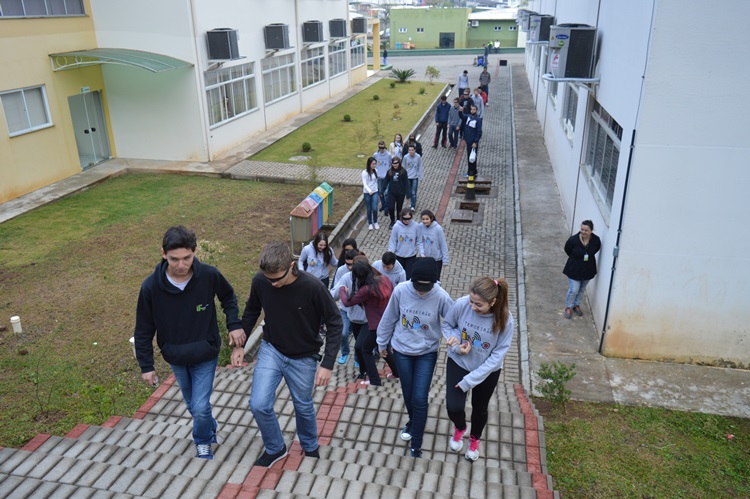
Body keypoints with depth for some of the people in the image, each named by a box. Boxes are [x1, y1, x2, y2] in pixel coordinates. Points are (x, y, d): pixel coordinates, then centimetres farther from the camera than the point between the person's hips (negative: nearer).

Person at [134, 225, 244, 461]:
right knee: (192, 404, 20)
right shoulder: (151, 286, -21)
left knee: (200, 407, -3)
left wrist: (234, 324, -13)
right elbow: (143, 330, -7)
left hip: (205, 355, -2)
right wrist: (146, 366, -5)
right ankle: (210, 430, 50)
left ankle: (203, 441, 29)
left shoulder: (209, 275, -22)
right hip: (175, 358, 2)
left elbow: (228, 297, 1)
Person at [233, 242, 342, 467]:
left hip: (303, 358, -2)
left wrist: (327, 364, -21)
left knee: (304, 407, 15)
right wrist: (239, 344, 2)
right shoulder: (260, 281, -19)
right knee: (259, 405, -8)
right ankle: (275, 448, 22)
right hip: (270, 350, 2)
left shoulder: (312, 287, -28)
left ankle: (310, 447, 46)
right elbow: (252, 311, 3)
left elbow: (335, 323, -18)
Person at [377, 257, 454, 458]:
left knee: (420, 398, -3)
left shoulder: (441, 296, -23)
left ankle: (416, 443, 17)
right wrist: (382, 343, 8)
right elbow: (389, 319, -4)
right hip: (402, 351, 2)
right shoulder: (400, 291, -20)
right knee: (408, 394, 18)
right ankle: (413, 421, 49)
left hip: (427, 353, -1)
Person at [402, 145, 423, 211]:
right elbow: (403, 167, 1)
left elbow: (420, 167, -2)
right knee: (408, 192, 11)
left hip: (415, 177, -2)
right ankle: (412, 202, 35)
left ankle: (413, 206, 4)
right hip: (407, 177, 2)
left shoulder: (418, 157, -11)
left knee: (414, 193, -4)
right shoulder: (405, 157, -9)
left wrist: (420, 176, -2)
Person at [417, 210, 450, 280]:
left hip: (437, 259, -3)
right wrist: (422, 253, -18)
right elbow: (419, 241, -4)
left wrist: (445, 259, -10)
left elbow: (443, 244, -14)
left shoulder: (438, 228, -22)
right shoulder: (420, 227, -13)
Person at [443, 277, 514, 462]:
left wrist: (469, 380, -21)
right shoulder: (461, 304, -27)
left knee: (480, 408, 20)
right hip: (458, 363, 0)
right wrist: (456, 346, -25)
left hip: (487, 371, 0)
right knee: (453, 407, -8)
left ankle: (475, 439, 54)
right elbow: (447, 325, -5)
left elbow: (498, 355, -21)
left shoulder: (505, 319, -29)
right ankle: (459, 428, 32)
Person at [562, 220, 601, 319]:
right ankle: (568, 307, 27)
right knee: (574, 290, 3)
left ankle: (576, 305, 43)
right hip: (574, 269, -3)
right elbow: (567, 250, -5)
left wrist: (588, 257, 3)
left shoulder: (596, 240, -19)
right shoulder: (573, 239, -26)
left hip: (588, 269, 3)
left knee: (582, 289, 20)